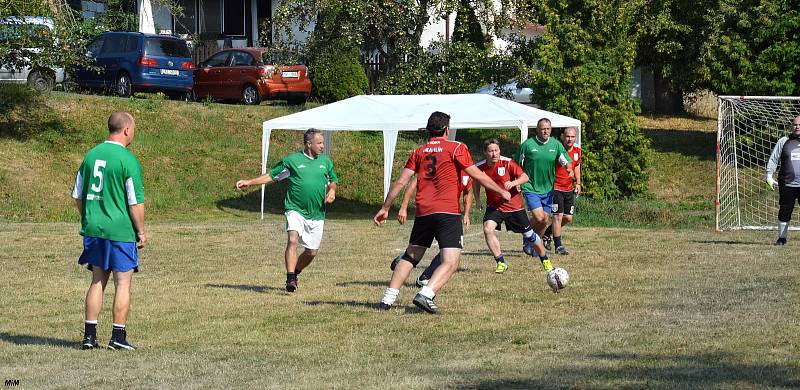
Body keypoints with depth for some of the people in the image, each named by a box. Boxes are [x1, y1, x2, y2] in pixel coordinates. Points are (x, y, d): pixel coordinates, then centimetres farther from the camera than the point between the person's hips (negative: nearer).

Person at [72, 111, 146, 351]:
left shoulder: (90, 155, 7)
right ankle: (118, 337, 4)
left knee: (98, 280, 14)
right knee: (123, 282, 3)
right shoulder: (128, 160, -13)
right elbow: (136, 202, -13)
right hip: (121, 230, -6)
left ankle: (89, 335, 12)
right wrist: (142, 232, -3)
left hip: (93, 229, 6)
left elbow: (77, 196, 13)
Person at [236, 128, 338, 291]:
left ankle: (295, 273, 32)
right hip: (296, 209, -4)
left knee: (312, 252, 6)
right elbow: (271, 175, 7)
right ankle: (290, 279, -28)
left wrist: (332, 191, 1)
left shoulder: (326, 162, 10)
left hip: (317, 214, 4)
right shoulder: (292, 160, 0)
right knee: (293, 240, -26)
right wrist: (249, 182, 0)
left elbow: (333, 180, 24)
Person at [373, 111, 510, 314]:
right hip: (448, 212, -5)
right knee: (450, 262, -7)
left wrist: (385, 208, 16)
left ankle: (388, 299, 10)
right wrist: (502, 192, 12)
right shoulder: (456, 148, 2)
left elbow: (400, 182, 9)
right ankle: (425, 295, -27)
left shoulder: (418, 152, 13)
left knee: (410, 257, 17)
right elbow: (477, 175, 1)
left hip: (423, 213, 5)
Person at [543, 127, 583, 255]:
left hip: (569, 189, 6)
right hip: (556, 187, -6)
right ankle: (558, 245, -2)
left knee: (568, 218, 8)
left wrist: (578, 183, 15)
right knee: (558, 216, -10)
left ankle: (547, 233, 29)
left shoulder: (578, 151, 3)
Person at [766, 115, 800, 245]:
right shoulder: (783, 141, 10)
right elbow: (773, 159, 10)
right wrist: (769, 175, 2)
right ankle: (782, 237, 17)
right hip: (786, 184, 1)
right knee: (784, 211, 6)